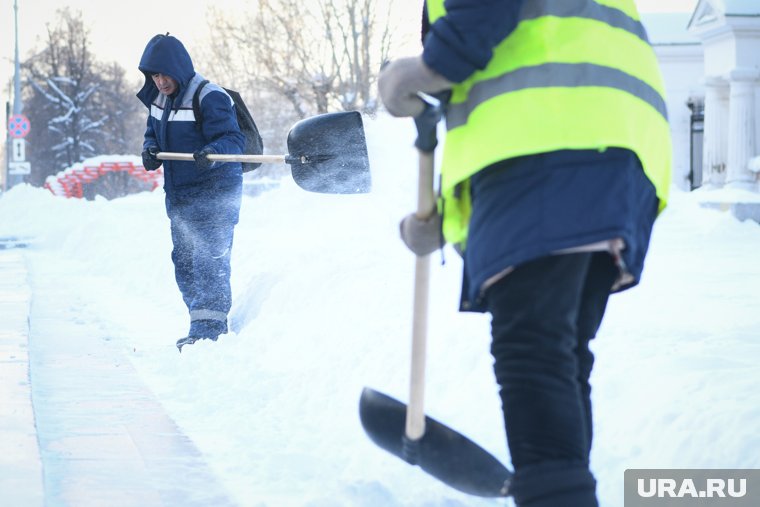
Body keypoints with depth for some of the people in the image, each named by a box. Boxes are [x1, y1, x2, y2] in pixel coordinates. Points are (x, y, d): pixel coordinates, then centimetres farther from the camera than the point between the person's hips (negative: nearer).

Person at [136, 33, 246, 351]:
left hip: (214, 195, -9)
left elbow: (233, 139, -23)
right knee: (183, 262, 14)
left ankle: (207, 328, -15)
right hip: (179, 196, 9)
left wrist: (212, 152, -44)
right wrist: (150, 150, -2)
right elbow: (154, 132, 20)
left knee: (208, 259, -15)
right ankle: (211, 325, 24)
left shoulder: (210, 98, -18)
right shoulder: (158, 98, 7)